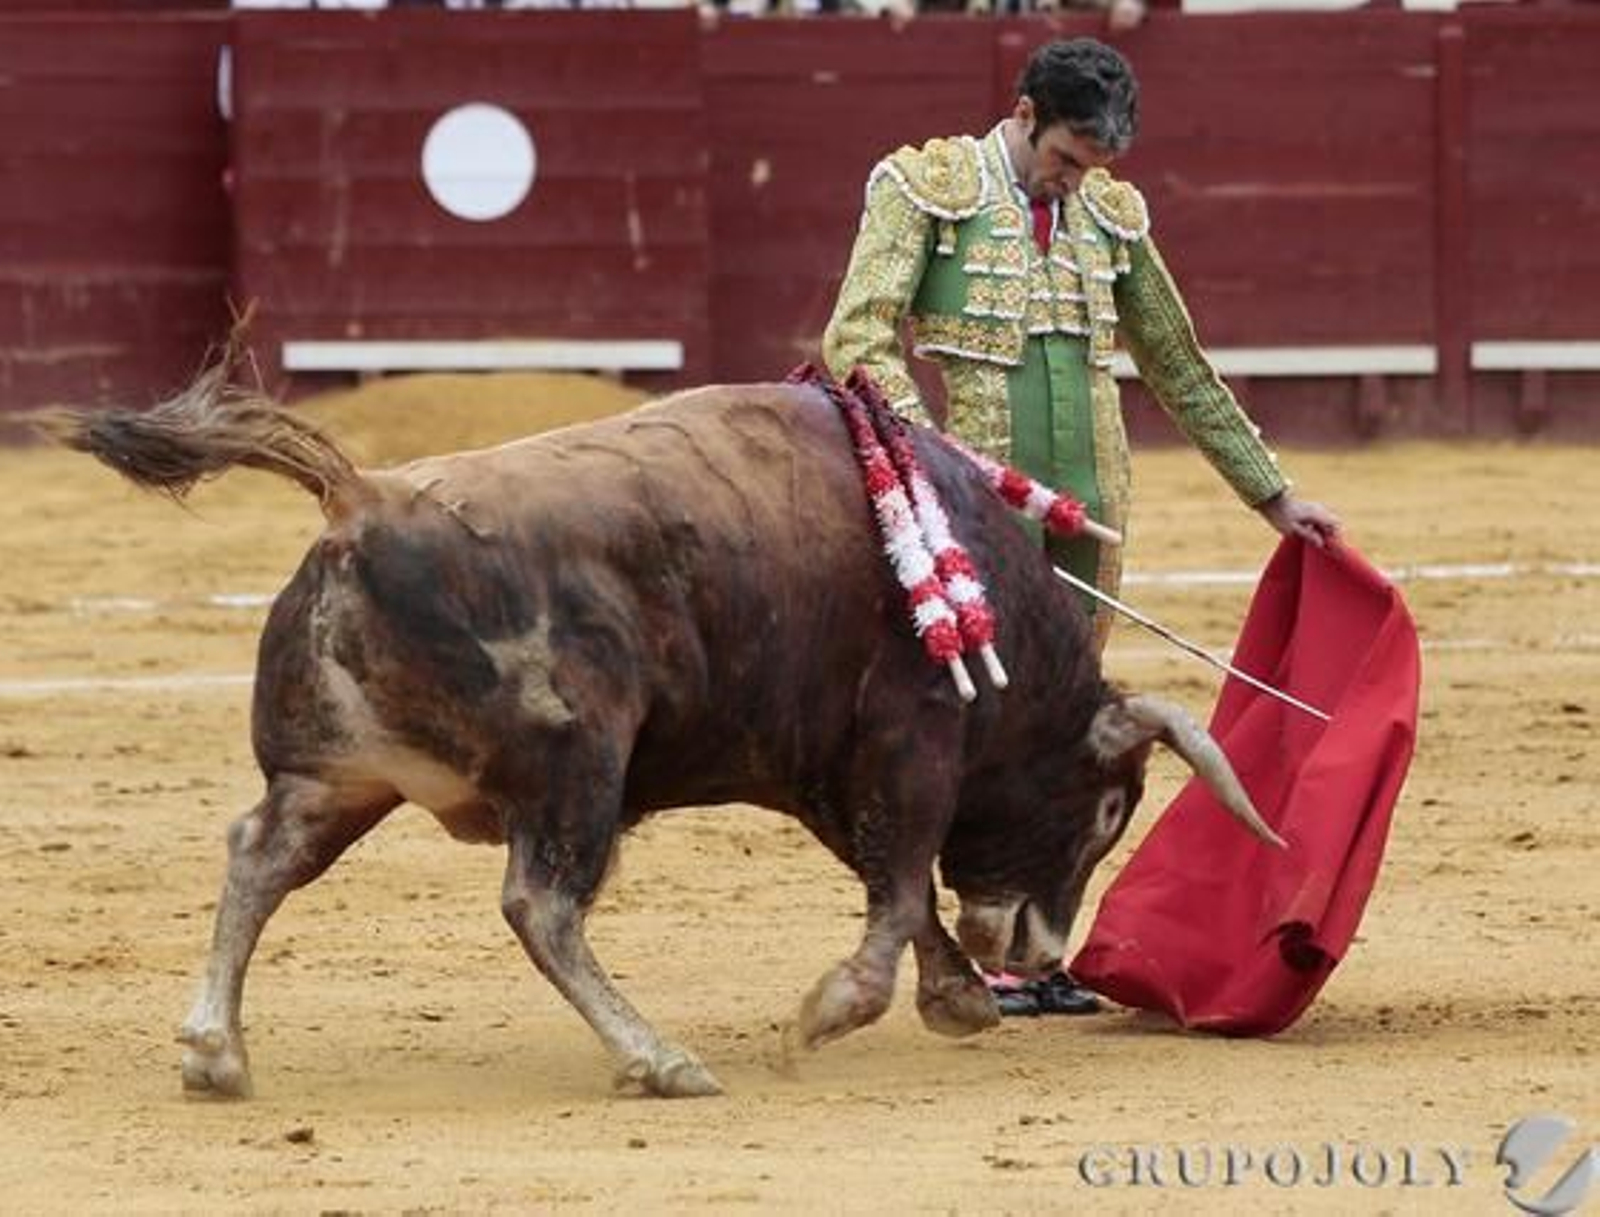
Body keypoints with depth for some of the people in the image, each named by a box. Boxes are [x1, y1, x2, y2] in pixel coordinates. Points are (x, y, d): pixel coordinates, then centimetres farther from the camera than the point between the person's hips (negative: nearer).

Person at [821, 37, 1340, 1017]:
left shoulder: (1112, 217, 13)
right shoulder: (927, 191, -2)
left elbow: (1181, 372, 21)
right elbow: (858, 343, -12)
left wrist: (1276, 498, 22)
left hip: (1085, 511, 5)